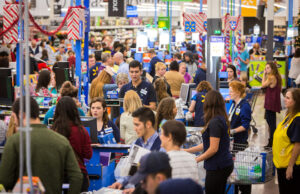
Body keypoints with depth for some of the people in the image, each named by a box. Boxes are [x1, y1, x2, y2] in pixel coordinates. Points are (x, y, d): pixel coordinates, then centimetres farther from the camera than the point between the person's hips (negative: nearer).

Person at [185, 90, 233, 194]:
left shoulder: (215, 122, -19)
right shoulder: (222, 119, 11)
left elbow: (213, 149, -20)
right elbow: (208, 144, 17)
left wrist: (196, 160, -9)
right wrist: (187, 150, 19)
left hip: (217, 167, -9)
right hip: (225, 165, 9)